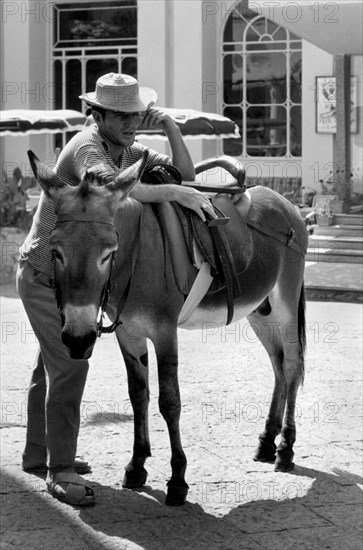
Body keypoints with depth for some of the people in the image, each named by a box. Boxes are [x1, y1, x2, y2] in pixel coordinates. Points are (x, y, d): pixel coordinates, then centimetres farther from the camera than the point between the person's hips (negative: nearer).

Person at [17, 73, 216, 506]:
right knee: (70, 366, -14)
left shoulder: (127, 150, 4)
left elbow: (184, 174, 0)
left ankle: (38, 453, 33)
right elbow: (112, 188, -44)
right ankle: (60, 471, -8)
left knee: (52, 364, 19)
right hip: (45, 273, -9)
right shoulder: (87, 147, -23)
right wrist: (175, 193, -45)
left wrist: (171, 129, -13)